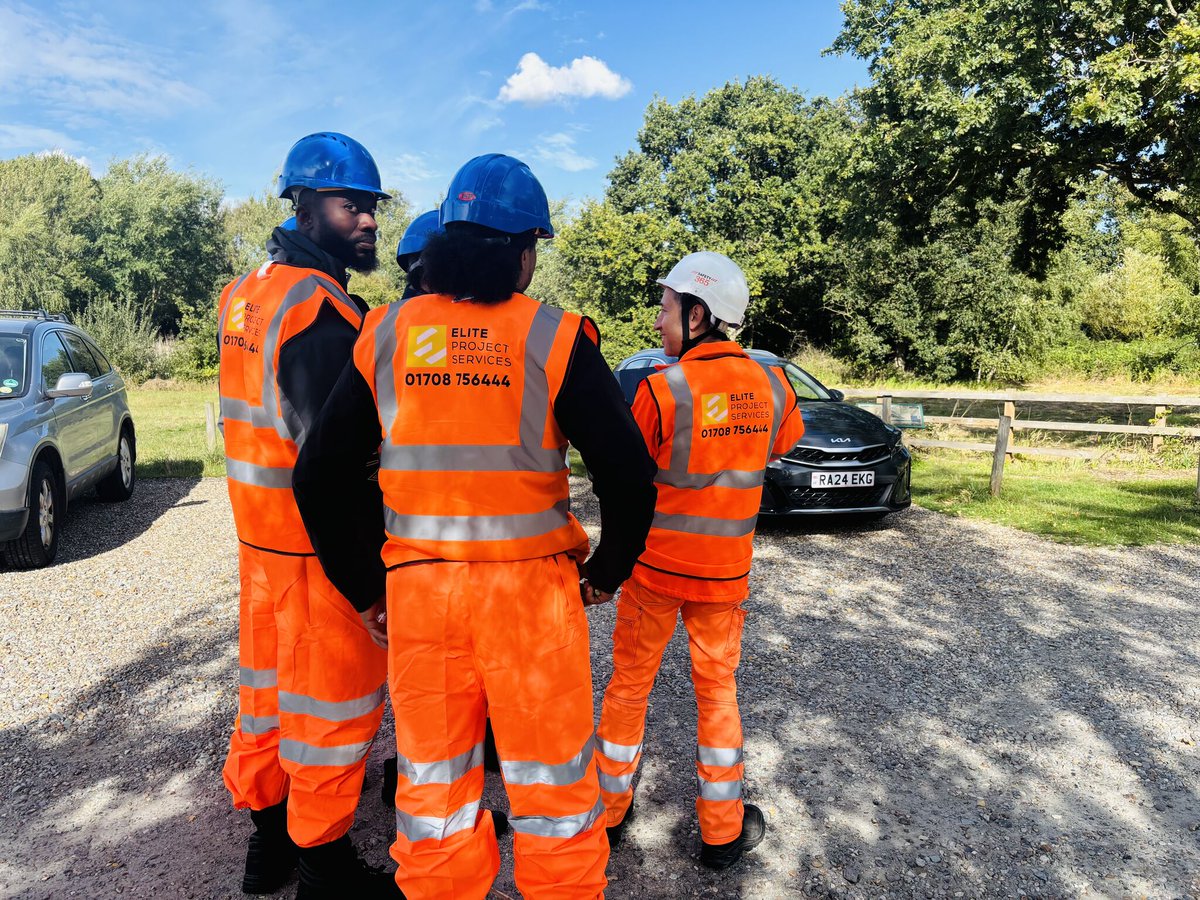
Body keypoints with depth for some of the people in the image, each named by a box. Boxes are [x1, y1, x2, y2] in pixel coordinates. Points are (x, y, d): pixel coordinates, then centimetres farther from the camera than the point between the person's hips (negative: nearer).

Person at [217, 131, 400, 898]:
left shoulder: (245, 294, 11)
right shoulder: (321, 307, -20)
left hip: (262, 527, 9)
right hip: (323, 541, -9)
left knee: (272, 682, 21)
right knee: (333, 696, 6)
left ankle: (269, 836, 39)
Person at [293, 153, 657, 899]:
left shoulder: (386, 334, 2)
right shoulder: (554, 338, -7)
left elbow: (318, 477, 2)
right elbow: (629, 473, -10)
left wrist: (364, 586, 11)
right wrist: (607, 572, 6)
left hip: (417, 590, 3)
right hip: (531, 590, -2)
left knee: (432, 780, 20)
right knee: (552, 781, 16)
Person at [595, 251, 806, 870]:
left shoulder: (662, 389, -19)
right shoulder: (772, 386, -7)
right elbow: (783, 444, 14)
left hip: (654, 565, -3)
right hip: (726, 571, 3)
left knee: (628, 685, 15)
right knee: (717, 690, 17)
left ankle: (609, 813, 31)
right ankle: (722, 832, 29)